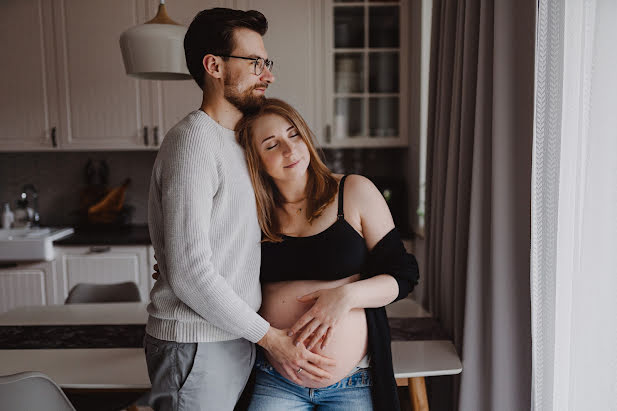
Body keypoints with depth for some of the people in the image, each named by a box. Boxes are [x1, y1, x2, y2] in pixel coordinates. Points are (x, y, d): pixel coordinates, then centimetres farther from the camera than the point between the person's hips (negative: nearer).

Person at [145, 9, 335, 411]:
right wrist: (270, 336, -16)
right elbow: (190, 274, -22)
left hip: (235, 338, 8)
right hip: (197, 347, -8)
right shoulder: (193, 141, -18)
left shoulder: (235, 141, 12)